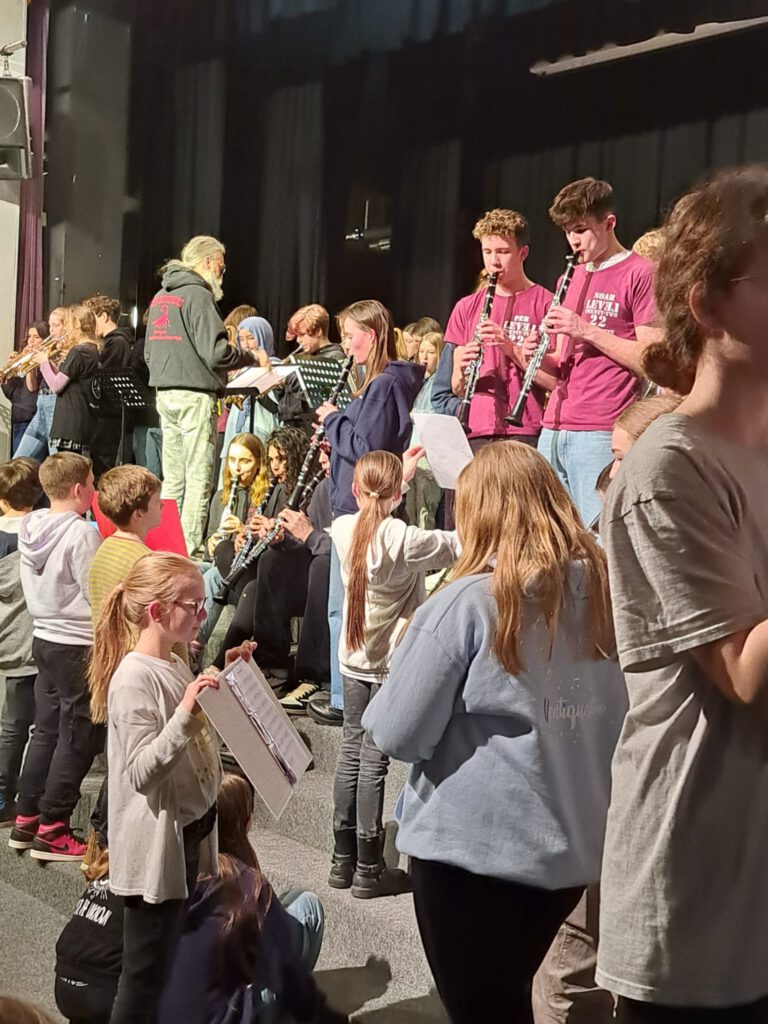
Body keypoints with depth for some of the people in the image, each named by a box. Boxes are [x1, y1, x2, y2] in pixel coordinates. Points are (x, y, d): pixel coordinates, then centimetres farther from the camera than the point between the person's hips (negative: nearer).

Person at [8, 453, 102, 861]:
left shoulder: (31, 529, 5)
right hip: (79, 647, -8)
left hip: (44, 639, 8)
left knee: (46, 731, 16)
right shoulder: (82, 534, -19)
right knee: (77, 739, 2)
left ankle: (26, 819, 22)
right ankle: (51, 831, 7)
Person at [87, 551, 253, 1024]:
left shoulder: (176, 666, 7)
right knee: (146, 972, 2)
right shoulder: (134, 677, -20)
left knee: (168, 960, 19)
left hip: (189, 833, 9)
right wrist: (186, 714, -37)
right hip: (156, 845, -9)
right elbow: (140, 773, -26)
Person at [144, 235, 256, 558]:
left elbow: (148, 351, 21)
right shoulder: (198, 294, -10)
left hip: (165, 392, 9)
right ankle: (190, 550, -6)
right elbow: (215, 352, -17)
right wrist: (249, 356, -2)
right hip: (195, 395, -9)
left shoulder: (161, 295, 16)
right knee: (198, 479, -5)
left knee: (172, 479, 13)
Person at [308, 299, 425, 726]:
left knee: (346, 606, -3)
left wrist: (334, 419, -10)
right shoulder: (381, 382, 15)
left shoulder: (385, 384, -17)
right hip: (358, 505, 11)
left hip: (361, 509, -11)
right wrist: (336, 426, 7)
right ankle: (345, 691, 25)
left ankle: (347, 700, 4)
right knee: (348, 603, 16)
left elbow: (367, 447, -23)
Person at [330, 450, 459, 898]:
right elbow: (460, 546, -14)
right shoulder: (404, 539, -20)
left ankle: (344, 860, 23)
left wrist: (402, 471, 27)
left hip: (354, 659, 6)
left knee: (352, 750, 14)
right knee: (374, 759, -2)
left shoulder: (343, 529, -1)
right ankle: (368, 870, 7)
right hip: (395, 663, -6)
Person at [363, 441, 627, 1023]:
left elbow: (397, 735, -12)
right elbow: (616, 717, 12)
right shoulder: (601, 589, -1)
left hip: (473, 845, -6)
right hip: (574, 844, 6)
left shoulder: (468, 603, -17)